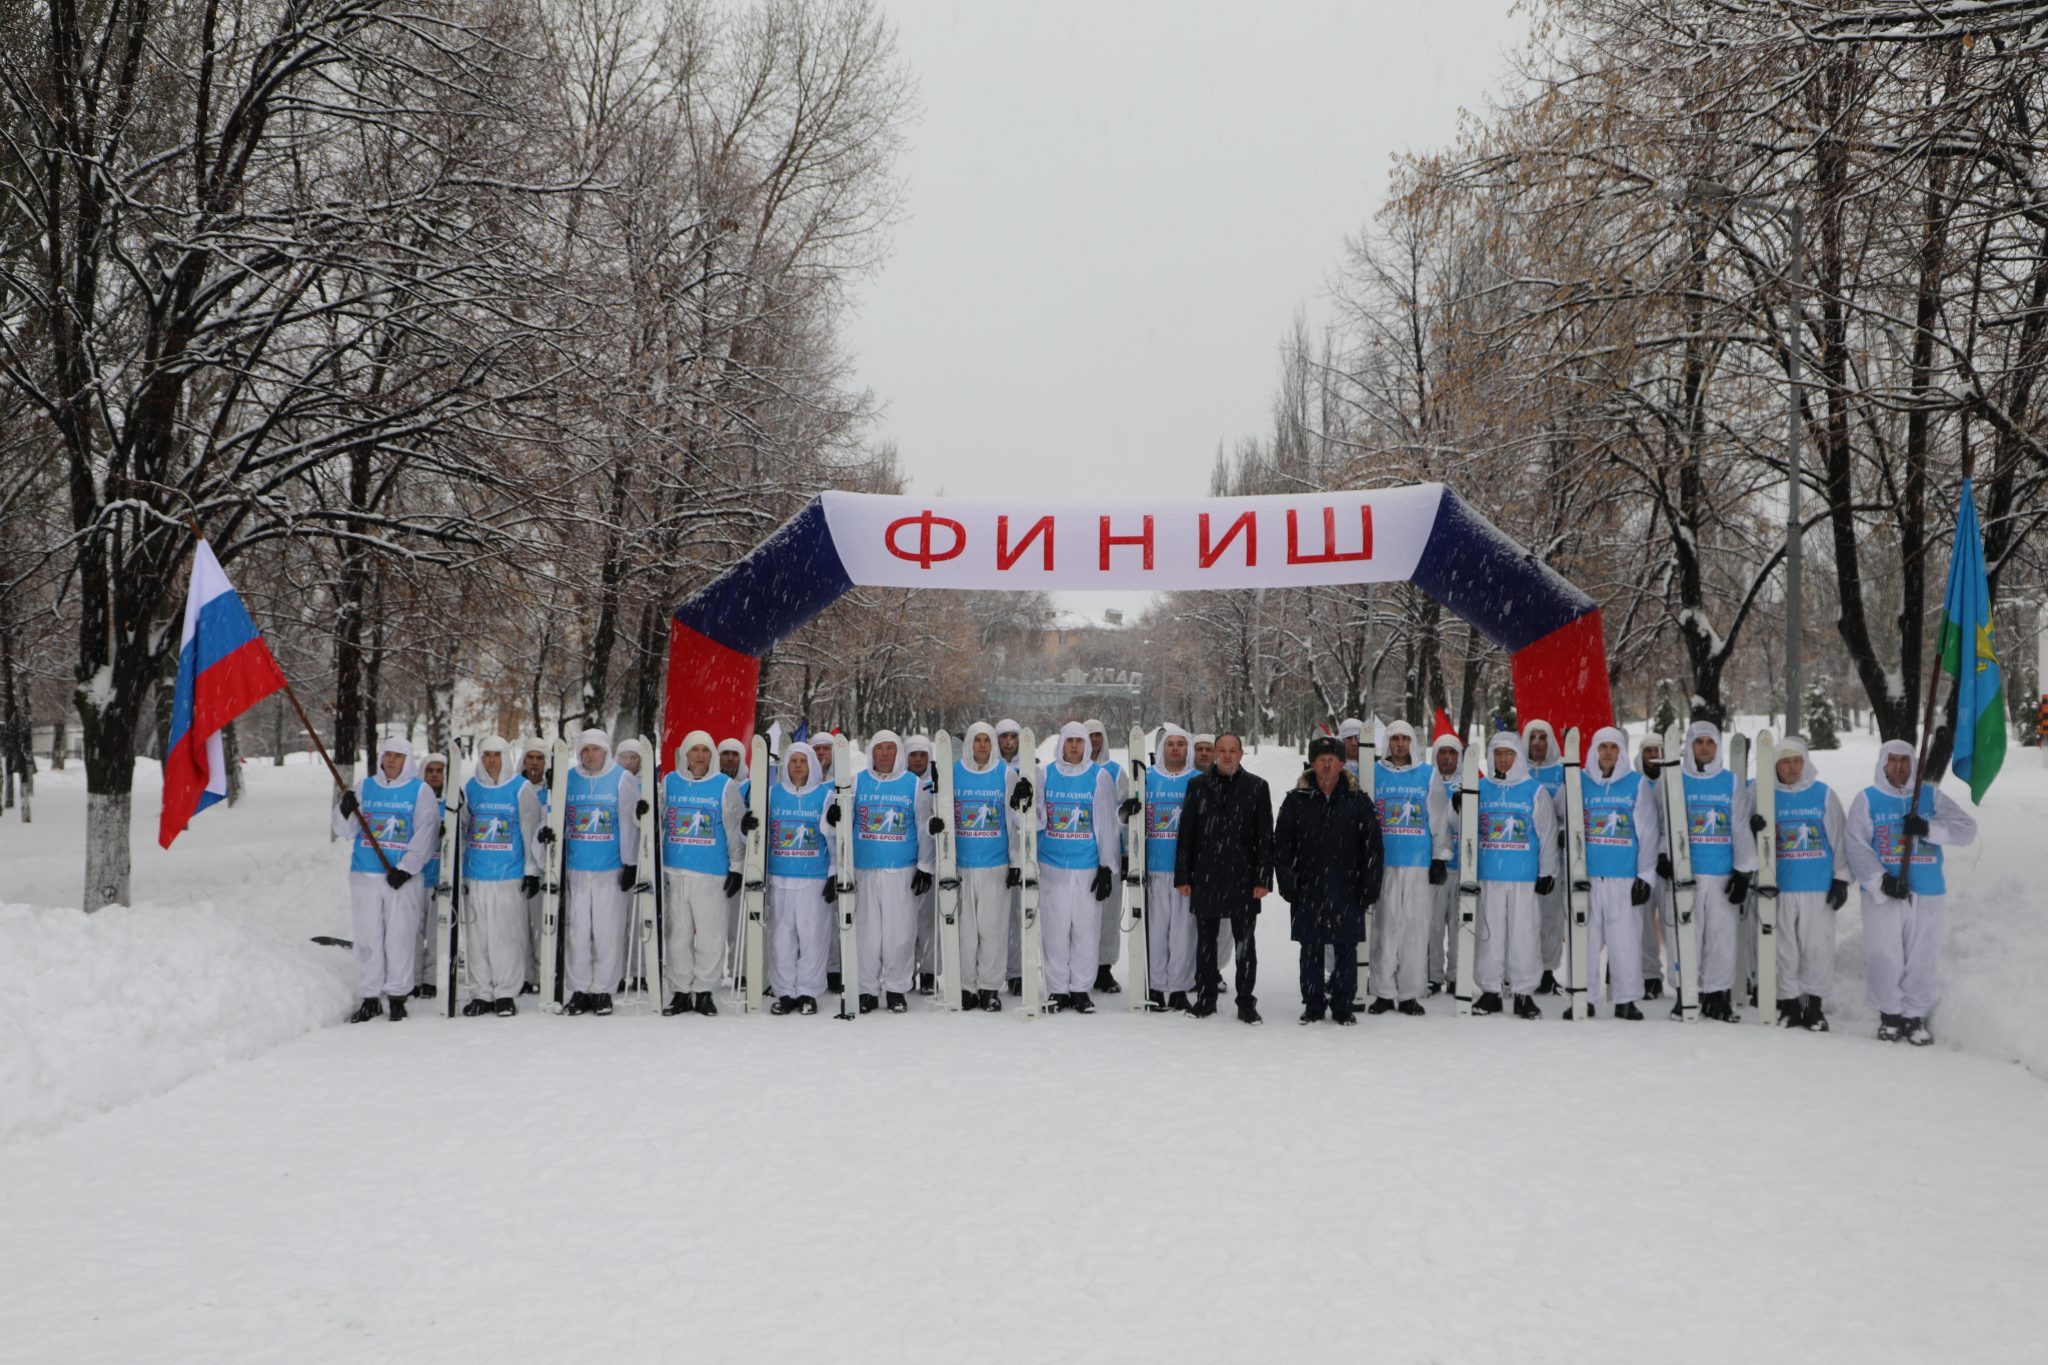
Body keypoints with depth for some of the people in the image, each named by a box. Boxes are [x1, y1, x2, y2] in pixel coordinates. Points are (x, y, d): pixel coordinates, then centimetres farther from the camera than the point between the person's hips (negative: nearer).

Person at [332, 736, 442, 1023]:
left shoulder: (420, 791, 2)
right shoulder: (363, 787, 11)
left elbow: (425, 835, -6)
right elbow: (343, 831, 8)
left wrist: (406, 868, -15)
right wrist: (345, 811, -14)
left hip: (404, 878, -3)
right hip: (365, 877, 3)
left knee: (400, 938, 0)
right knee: (367, 937, 5)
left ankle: (397, 996, 10)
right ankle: (369, 997, 13)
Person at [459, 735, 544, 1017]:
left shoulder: (522, 788, 0)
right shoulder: (469, 788, 9)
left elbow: (531, 831, 1)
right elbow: (460, 831, 14)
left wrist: (532, 870, -3)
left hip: (510, 876, -3)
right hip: (475, 876, 3)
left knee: (507, 935, -1)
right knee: (477, 936, 5)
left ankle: (505, 994, 7)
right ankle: (481, 994, 14)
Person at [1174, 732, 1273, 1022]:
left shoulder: (1256, 787, 3)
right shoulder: (1198, 786, 6)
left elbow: (1265, 837, 2)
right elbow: (1186, 834, 7)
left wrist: (1263, 878, -5)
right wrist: (1183, 876, 2)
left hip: (1243, 878, -1)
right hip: (1205, 877, 1)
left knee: (1245, 943, 4)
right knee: (1205, 942, 9)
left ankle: (1246, 1002, 12)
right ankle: (1205, 998, 19)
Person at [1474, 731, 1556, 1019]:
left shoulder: (1535, 790, 3)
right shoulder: (1480, 789, 9)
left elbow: (1548, 833, 3)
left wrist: (1548, 873, -2)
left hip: (1526, 879, -2)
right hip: (1489, 878, 2)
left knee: (1525, 934, -1)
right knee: (1490, 934, 5)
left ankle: (1524, 993, 7)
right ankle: (1490, 992, 13)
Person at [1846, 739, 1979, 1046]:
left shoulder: (1931, 795, 7)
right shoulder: (1867, 799, 1)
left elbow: (1967, 829, 1)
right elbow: (1856, 845, -7)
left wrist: (1928, 828, -15)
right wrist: (1881, 880, -17)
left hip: (1927, 893, 2)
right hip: (1882, 893, -2)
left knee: (1923, 958, 5)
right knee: (1885, 957, 1)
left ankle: (1915, 1016, 17)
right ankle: (1890, 1013, 17)